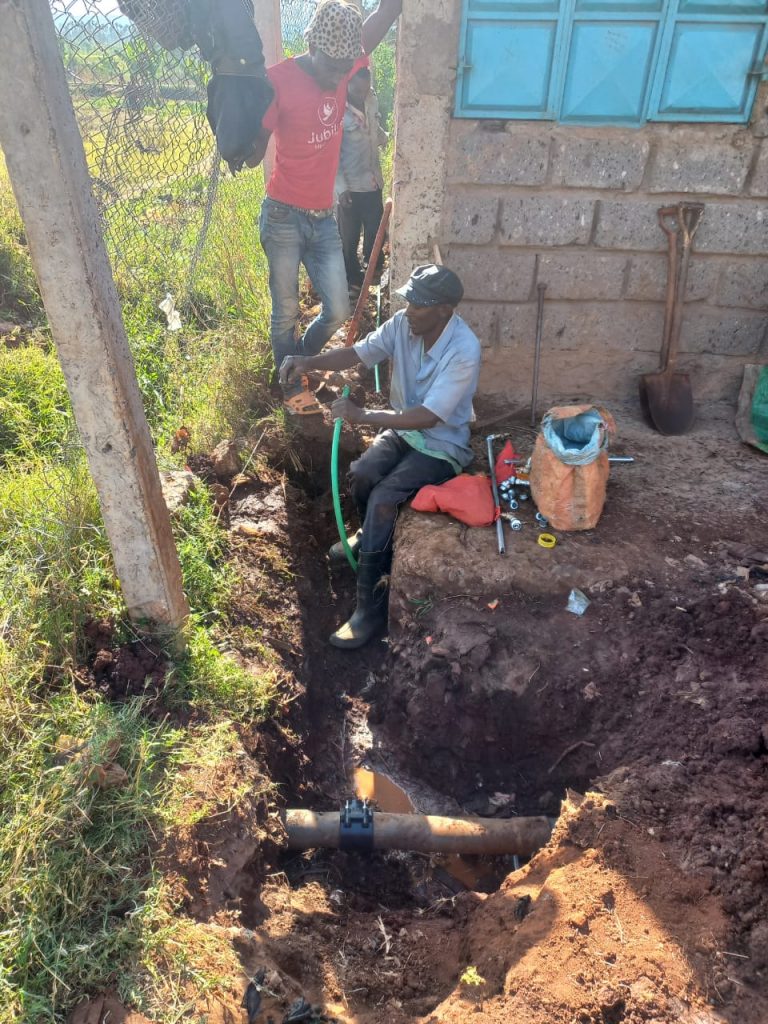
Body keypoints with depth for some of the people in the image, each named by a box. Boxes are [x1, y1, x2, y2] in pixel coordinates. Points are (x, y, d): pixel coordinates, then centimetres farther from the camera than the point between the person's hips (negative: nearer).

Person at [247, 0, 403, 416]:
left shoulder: (342, 64, 3)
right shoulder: (278, 81, -14)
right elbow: (252, 155, -14)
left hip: (324, 218, 6)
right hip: (284, 217, -5)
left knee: (337, 312, 7)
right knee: (286, 314, 5)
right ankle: (292, 385, 27)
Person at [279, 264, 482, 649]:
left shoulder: (464, 350, -29)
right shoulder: (403, 324, -8)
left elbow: (428, 417, -31)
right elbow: (357, 353, -3)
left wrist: (362, 415, -31)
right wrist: (310, 361, -22)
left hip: (442, 445, -7)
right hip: (403, 430, 7)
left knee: (384, 499, -24)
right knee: (359, 475, -15)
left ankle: (371, 606, -14)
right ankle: (371, 536, 20)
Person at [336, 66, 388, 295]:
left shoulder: (372, 102, 1)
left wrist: (388, 137, 3)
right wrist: (341, 187, -18)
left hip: (373, 182, 6)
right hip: (351, 186, -6)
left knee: (376, 231, 16)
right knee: (349, 238, 6)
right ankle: (352, 281, 22)